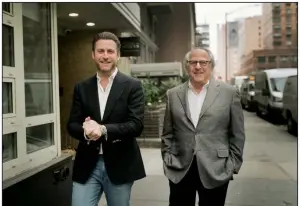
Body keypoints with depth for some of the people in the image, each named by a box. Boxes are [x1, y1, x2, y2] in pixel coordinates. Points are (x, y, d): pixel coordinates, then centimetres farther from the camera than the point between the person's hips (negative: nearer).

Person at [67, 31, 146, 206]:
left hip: (120, 164, -2)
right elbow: (72, 124, 4)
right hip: (87, 164, 2)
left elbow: (137, 125, -12)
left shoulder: (133, 86, -4)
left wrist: (103, 129, -25)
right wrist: (85, 130, -19)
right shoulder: (82, 88, 6)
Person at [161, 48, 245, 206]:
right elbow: (167, 133, 9)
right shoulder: (173, 94, 5)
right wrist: (167, 159, 3)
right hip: (179, 169, 2)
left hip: (216, 170, -1)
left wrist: (233, 165, -1)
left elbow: (237, 135, 2)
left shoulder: (229, 93, 0)